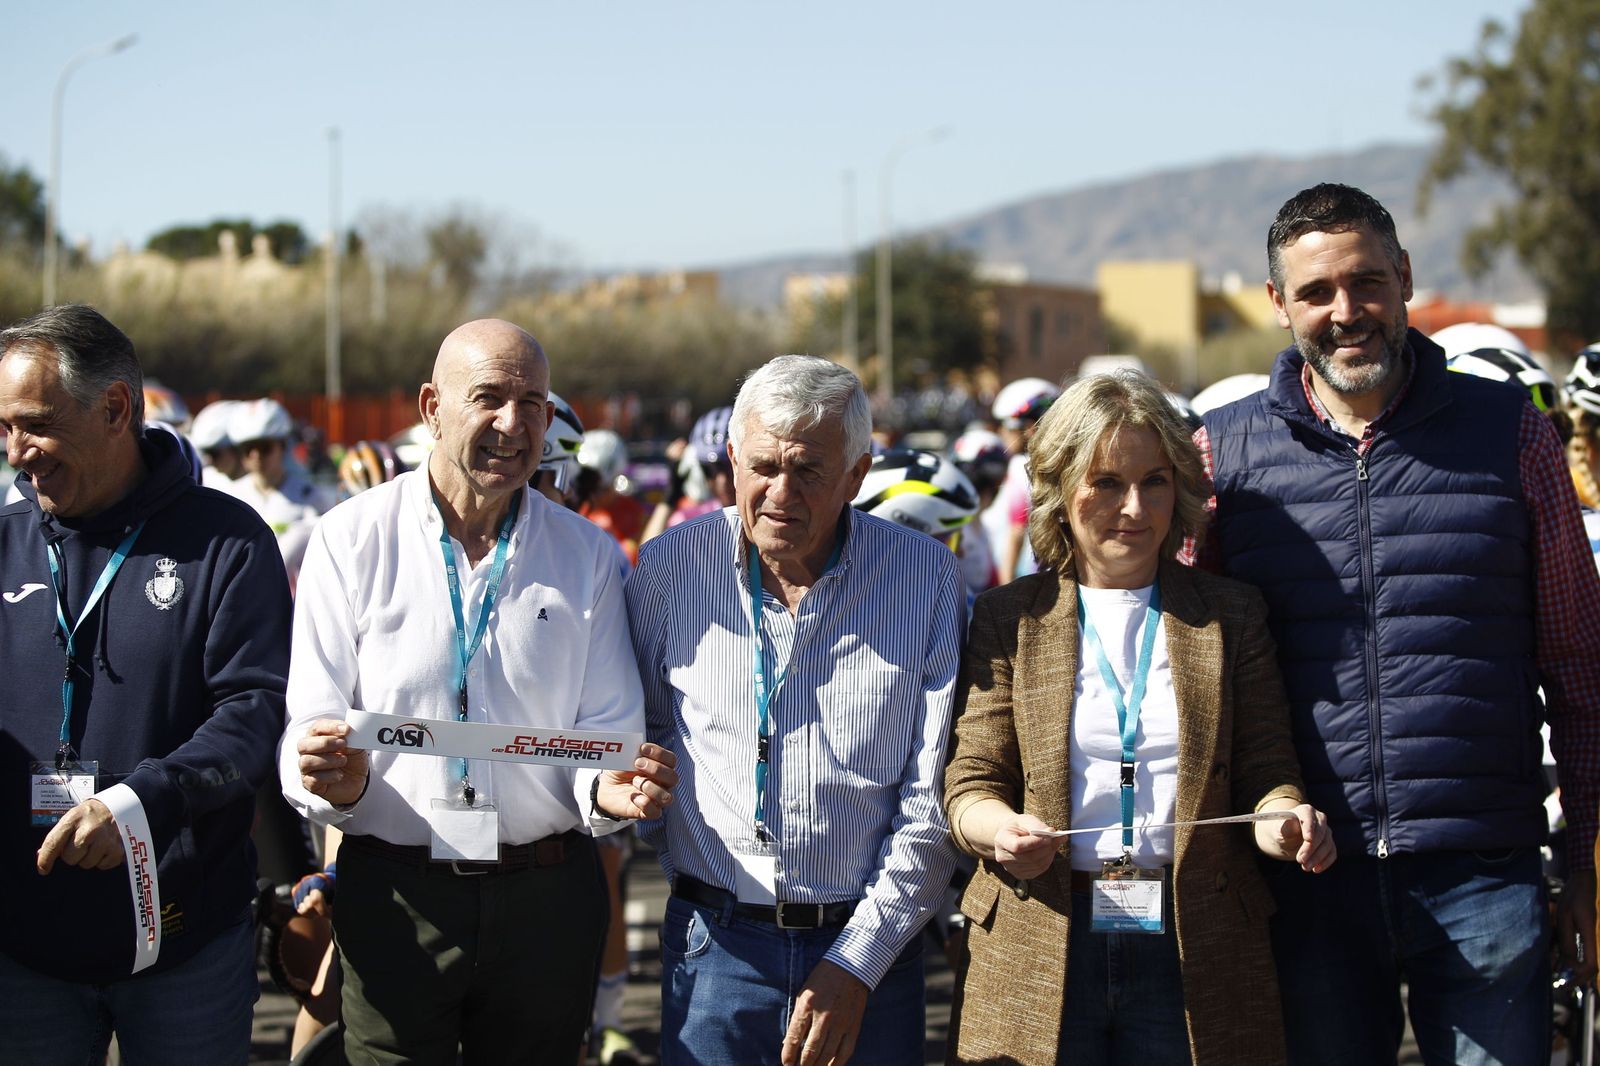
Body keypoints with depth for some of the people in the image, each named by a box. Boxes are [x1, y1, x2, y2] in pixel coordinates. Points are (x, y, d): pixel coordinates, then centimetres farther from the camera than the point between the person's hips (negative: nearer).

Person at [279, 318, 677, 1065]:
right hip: (394, 895, -2)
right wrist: (329, 781, -25)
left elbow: (607, 732, 5)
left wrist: (610, 790, -17)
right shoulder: (350, 540, 0)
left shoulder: (586, 555, 7)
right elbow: (308, 729, -2)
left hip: (545, 898, 2)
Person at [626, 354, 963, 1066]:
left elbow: (932, 798, -6)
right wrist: (685, 863, 3)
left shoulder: (929, 578, -5)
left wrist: (856, 962, -10)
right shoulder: (670, 566, -2)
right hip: (716, 946, 1)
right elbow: (641, 733, 13)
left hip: (870, 948, -1)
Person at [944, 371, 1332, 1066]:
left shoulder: (1232, 614, 11)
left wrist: (1283, 821, -15)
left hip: (1194, 951, 1)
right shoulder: (1009, 618, 8)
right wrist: (1004, 830, -19)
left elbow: (1265, 772, 8)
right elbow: (971, 783, 4)